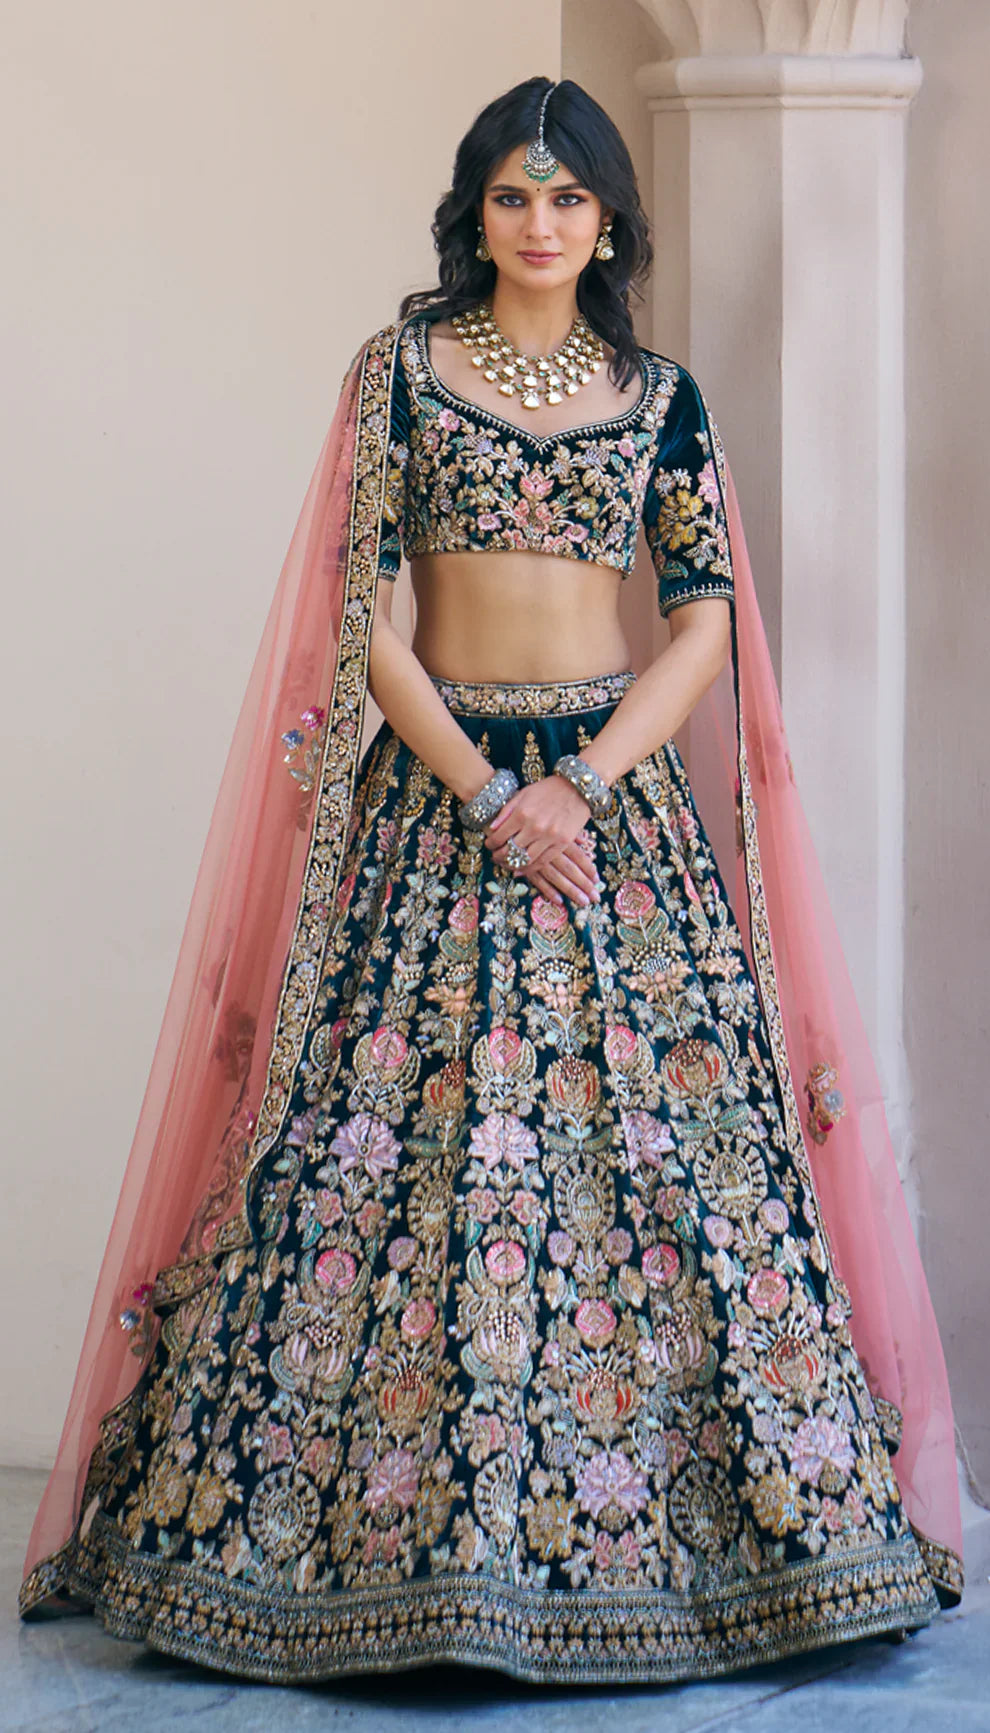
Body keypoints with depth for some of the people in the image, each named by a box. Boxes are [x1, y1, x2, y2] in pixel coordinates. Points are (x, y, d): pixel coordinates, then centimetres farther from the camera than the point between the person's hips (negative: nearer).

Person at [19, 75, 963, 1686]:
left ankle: (643, 1523, 8)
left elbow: (708, 623, 2)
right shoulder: (402, 369, 5)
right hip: (434, 788, -1)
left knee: (660, 1135, -3)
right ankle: (379, 1526, 5)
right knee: (397, 1141, -5)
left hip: (620, 788, 1)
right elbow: (363, 611, -2)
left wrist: (581, 785, -11)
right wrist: (485, 793, -12)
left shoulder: (660, 395, 9)